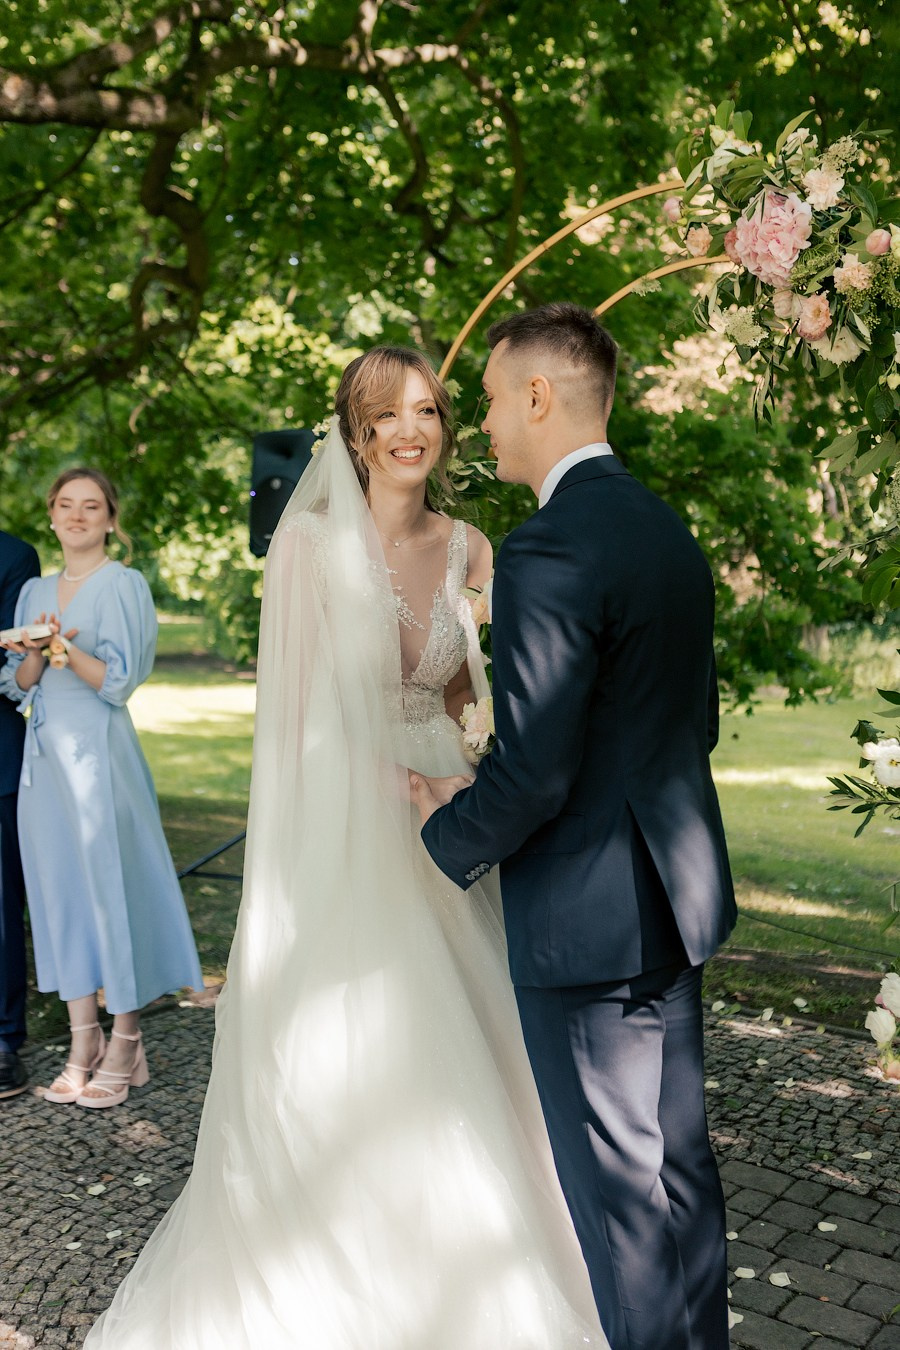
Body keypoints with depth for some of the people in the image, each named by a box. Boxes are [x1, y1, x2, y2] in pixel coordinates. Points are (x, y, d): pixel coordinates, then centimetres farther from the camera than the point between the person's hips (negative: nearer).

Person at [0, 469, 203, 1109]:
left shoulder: (123, 585, -3)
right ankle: (84, 1046, 17)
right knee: (60, 888, 7)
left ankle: (126, 1047, 10)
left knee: (112, 882, -2)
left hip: (98, 753, -6)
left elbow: (119, 682, -10)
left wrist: (66, 649, -25)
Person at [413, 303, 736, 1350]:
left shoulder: (546, 553, -21)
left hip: (588, 918, -9)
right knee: (679, 1156, 22)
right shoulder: (669, 531, 8)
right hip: (674, 899, 9)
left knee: (619, 1185, 8)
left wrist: (450, 834, -5)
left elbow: (531, 774, -23)